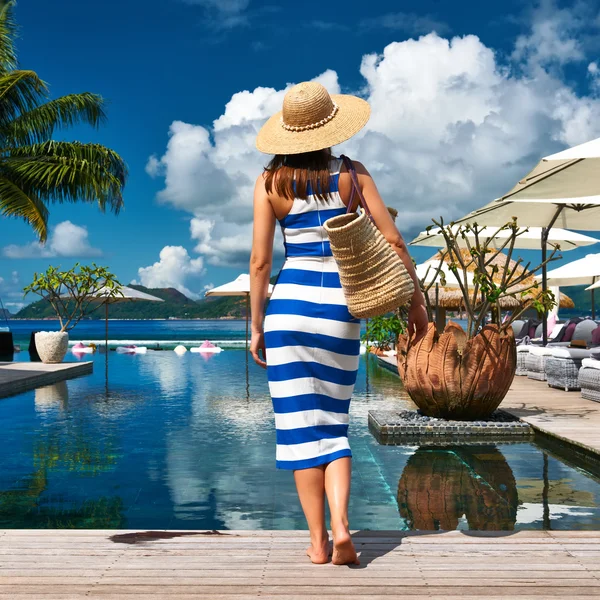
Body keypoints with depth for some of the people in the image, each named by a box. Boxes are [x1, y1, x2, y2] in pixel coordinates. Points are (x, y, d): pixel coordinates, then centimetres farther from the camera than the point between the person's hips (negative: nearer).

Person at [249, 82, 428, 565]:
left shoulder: (271, 182, 1)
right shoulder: (353, 174, 3)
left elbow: (260, 262, -1)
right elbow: (393, 242, 1)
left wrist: (256, 327, 6)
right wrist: (416, 300, 12)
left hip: (290, 303, -1)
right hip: (342, 308, 1)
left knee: (302, 424, 5)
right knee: (333, 424, 12)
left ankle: (319, 541, 8)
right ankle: (341, 528, -3)